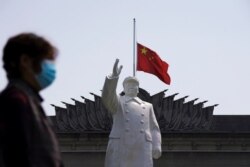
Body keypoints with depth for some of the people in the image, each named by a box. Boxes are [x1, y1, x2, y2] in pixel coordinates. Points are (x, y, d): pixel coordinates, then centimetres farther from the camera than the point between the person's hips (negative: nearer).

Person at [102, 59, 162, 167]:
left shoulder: (147, 106, 27)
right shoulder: (117, 102, 18)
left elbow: (153, 130, 18)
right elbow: (107, 96, -6)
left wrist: (157, 147, -2)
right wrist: (114, 76, -22)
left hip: (141, 151, 2)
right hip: (119, 148, -2)